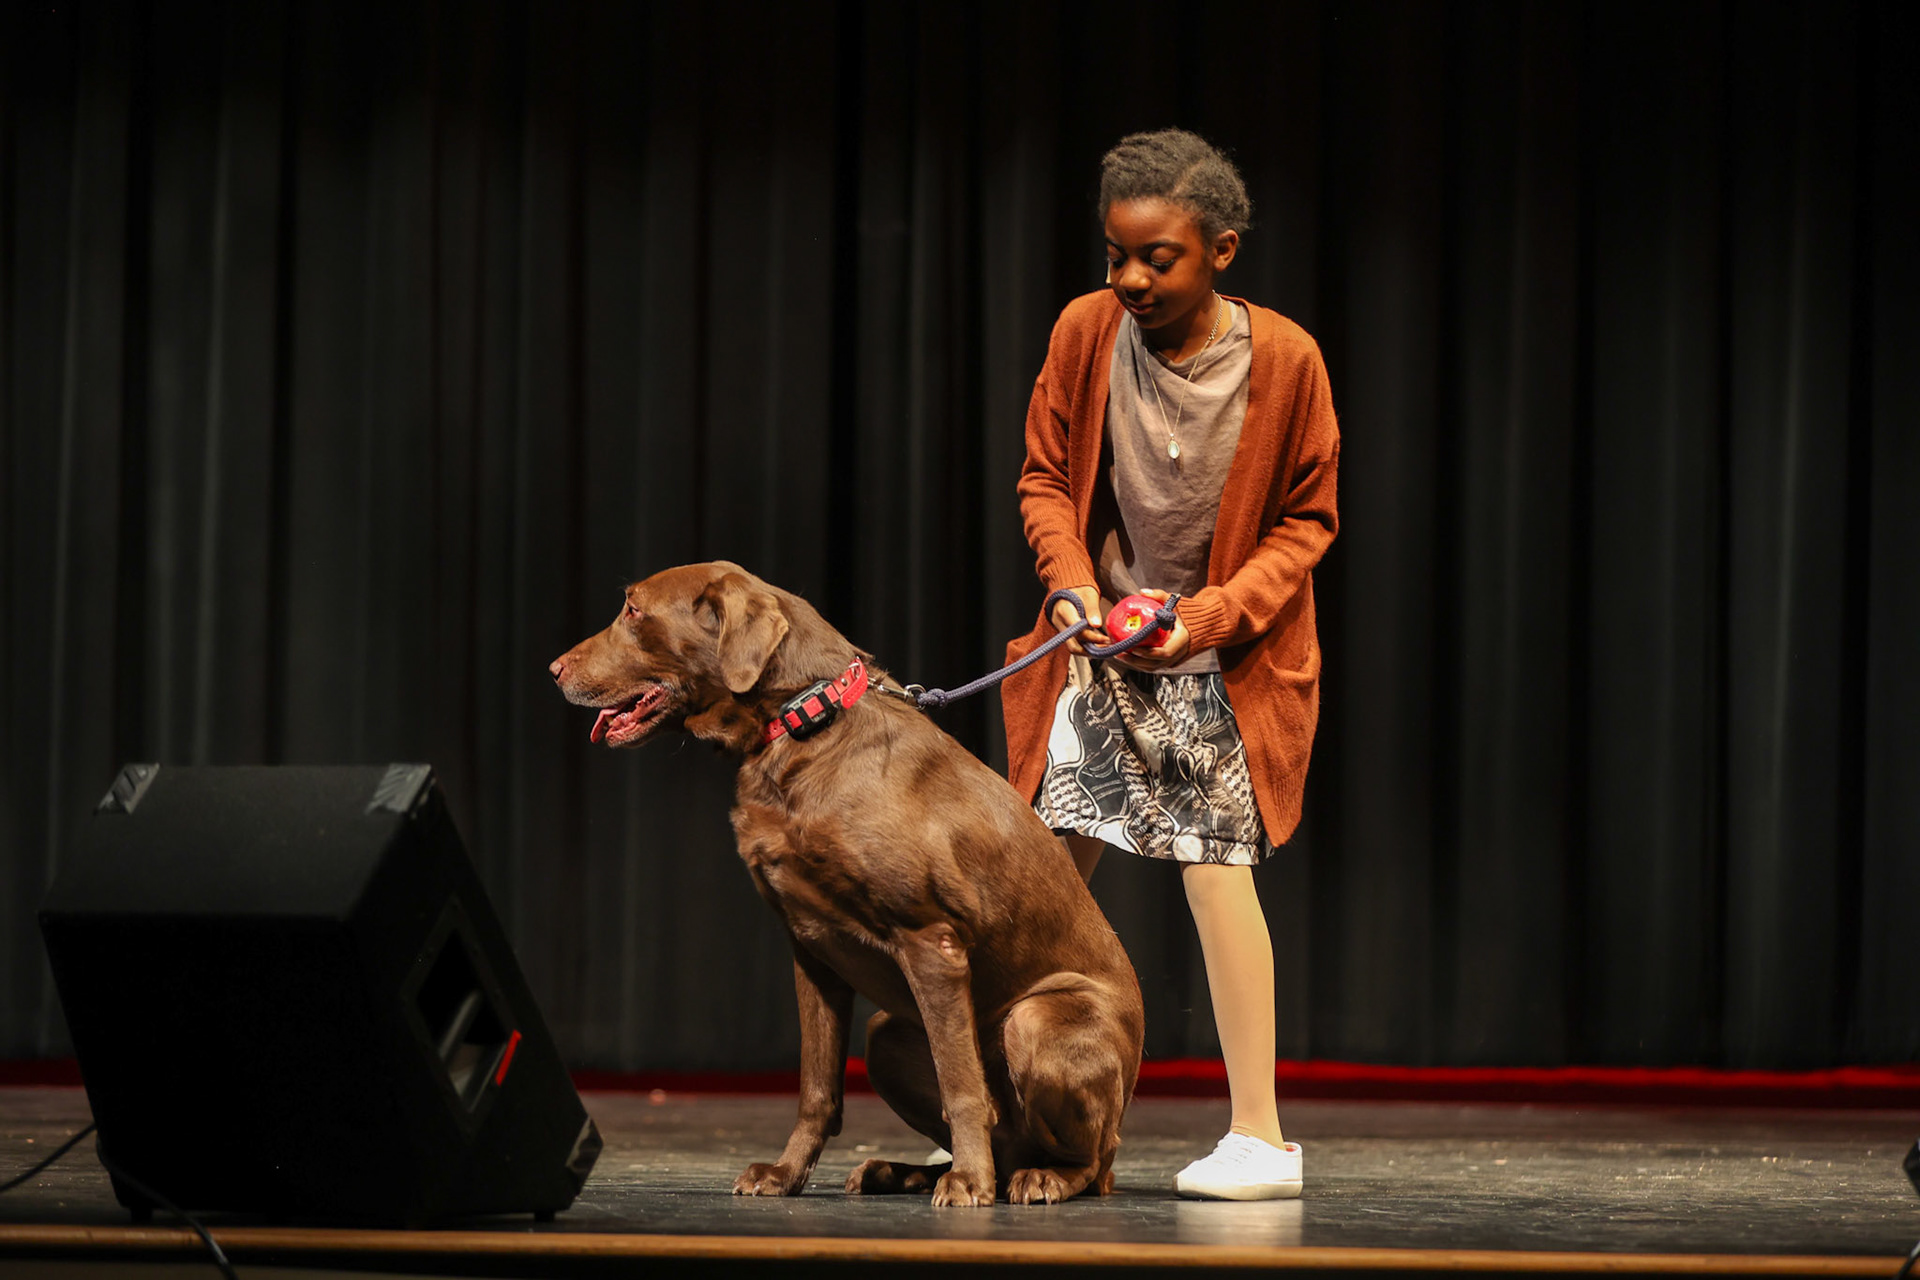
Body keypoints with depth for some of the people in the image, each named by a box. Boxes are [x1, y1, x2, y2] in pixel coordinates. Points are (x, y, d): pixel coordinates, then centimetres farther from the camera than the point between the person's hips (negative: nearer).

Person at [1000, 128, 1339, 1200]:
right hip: (1104, 641, 3)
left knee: (1216, 863, -12)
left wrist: (1210, 616, -17)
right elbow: (1045, 479, 3)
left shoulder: (1284, 358, -16)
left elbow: (1306, 521, -5)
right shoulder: (1086, 330, -9)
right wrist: (1072, 583, -14)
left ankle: (1261, 1138, -6)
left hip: (1226, 653, -3)